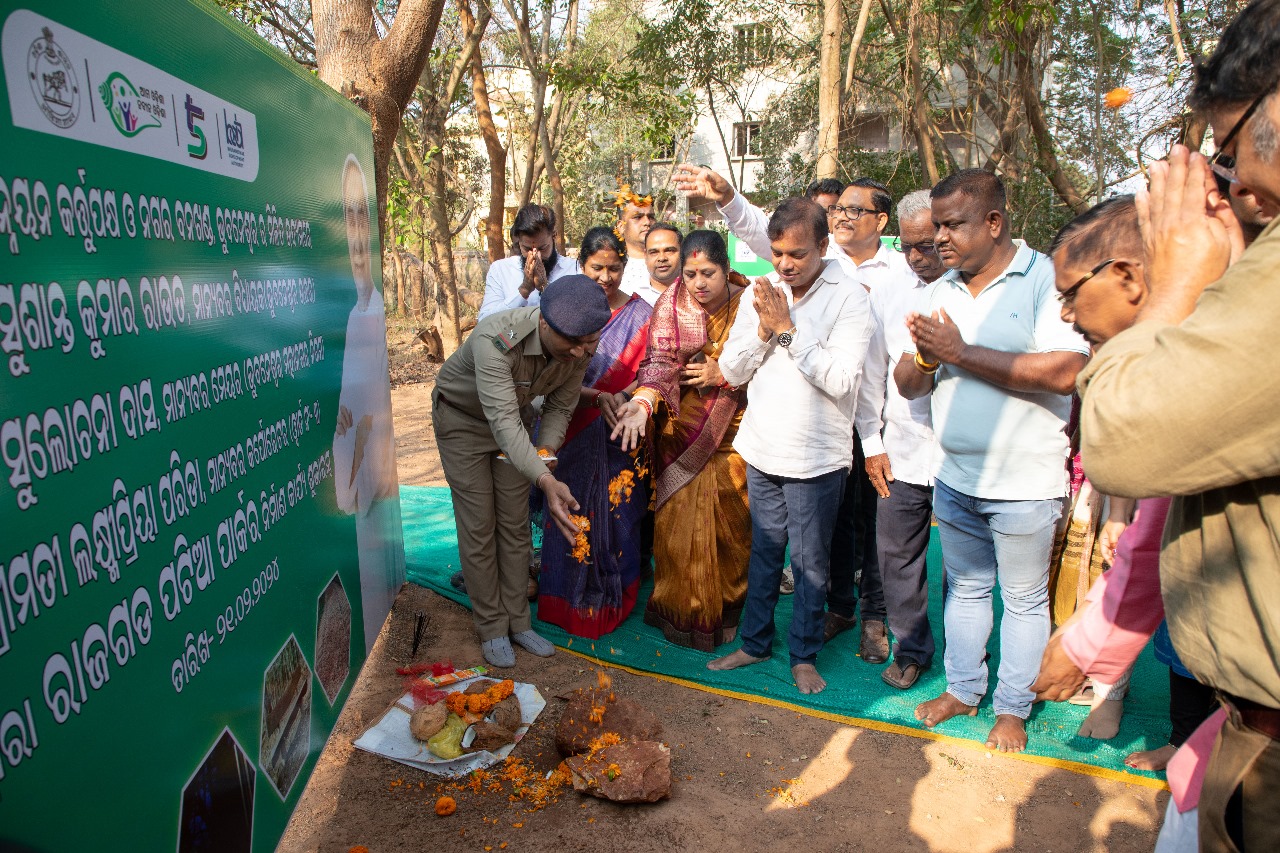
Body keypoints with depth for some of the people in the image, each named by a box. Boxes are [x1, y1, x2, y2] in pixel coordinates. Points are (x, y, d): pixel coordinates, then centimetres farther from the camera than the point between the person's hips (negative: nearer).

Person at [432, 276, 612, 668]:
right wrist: (546, 481, -59)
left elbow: (560, 407, -9)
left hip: (514, 416, 5)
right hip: (463, 417, -4)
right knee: (479, 527, -2)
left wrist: (546, 451, -25)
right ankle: (492, 629, 13)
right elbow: (503, 421, -48)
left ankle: (518, 622, 20)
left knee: (515, 524, 7)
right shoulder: (496, 337, -42)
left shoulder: (582, 346, -23)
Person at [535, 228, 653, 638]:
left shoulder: (641, 314, -1)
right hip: (573, 434, 1)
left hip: (619, 438, 0)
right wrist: (599, 397, -20)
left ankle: (614, 600, 25)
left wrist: (623, 396, -23)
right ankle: (570, 602, 25)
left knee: (616, 515, 6)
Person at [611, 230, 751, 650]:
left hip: (735, 431, 1)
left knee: (732, 521, 8)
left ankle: (731, 608, 27)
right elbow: (659, 362, -14)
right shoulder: (671, 304, -4)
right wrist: (642, 403, -31)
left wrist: (723, 374, -12)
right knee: (681, 523, 1)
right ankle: (682, 611, 19)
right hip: (682, 431, -1)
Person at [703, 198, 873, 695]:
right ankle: (755, 642, 33)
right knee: (764, 551, 17)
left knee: (810, 561, 9)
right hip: (762, 448, 4)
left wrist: (788, 329, -19)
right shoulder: (761, 294, 4)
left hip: (817, 457, -4)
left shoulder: (849, 300, -11)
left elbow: (841, 381, -21)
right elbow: (731, 371, 2)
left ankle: (804, 654, 27)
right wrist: (764, 328, -13)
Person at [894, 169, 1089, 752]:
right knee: (965, 589, 19)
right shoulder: (941, 291, 7)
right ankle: (962, 689, 36)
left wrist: (960, 352, -22)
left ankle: (1013, 707, 29)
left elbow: (1064, 373, -27)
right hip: (954, 479, 6)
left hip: (1025, 484, -5)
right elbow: (907, 385, 6)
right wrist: (925, 356, -18)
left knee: (1024, 599, 11)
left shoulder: (1048, 278, -12)